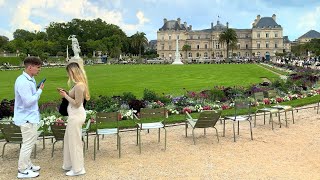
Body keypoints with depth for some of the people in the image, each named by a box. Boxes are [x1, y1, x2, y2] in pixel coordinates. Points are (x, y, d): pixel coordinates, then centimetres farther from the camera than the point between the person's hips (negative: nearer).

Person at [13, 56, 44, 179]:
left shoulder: (30, 80, 7)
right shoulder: (23, 82, -23)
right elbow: (28, 101, -26)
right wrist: (39, 91, -17)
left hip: (30, 117, 10)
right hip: (27, 118, -10)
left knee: (30, 141, 20)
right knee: (28, 144, 1)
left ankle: (27, 165, 33)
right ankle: (23, 171, 14)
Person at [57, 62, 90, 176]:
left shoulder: (79, 86, -22)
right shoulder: (79, 84, 9)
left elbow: (77, 103, -22)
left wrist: (65, 96, -14)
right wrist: (66, 93, 7)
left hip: (76, 116, -10)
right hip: (74, 115, 10)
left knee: (74, 142, 2)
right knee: (69, 140, 20)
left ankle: (78, 169, 15)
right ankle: (70, 164, 34)